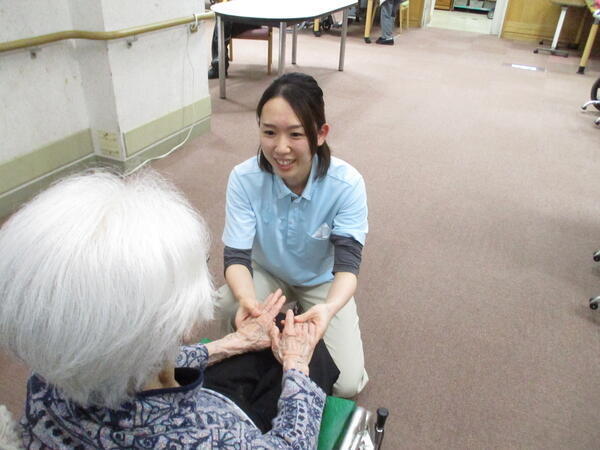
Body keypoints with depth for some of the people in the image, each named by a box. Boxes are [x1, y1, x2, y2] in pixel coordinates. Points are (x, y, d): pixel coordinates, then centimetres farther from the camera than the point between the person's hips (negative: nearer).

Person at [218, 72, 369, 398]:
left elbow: (348, 263, -30)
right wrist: (247, 299, -49)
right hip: (267, 273, 1)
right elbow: (236, 256, -25)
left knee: (346, 384, -12)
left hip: (323, 281, 0)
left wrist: (329, 307, -53)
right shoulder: (244, 178, -26)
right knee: (226, 306, -32)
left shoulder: (346, 184, -29)